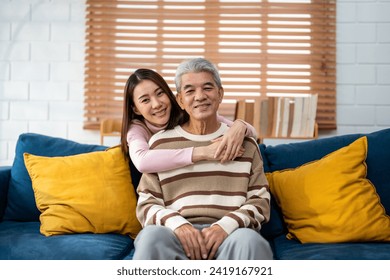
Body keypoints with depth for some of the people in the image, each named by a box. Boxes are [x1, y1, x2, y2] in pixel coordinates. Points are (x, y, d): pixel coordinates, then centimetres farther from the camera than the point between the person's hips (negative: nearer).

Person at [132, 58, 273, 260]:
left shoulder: (244, 141, 15)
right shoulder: (160, 143, 13)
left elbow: (260, 201, 9)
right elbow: (146, 205, 9)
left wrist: (225, 226, -11)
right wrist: (177, 224, -13)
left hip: (230, 234, 0)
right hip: (178, 233, 0)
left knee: (248, 240, -35)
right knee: (152, 236, -34)